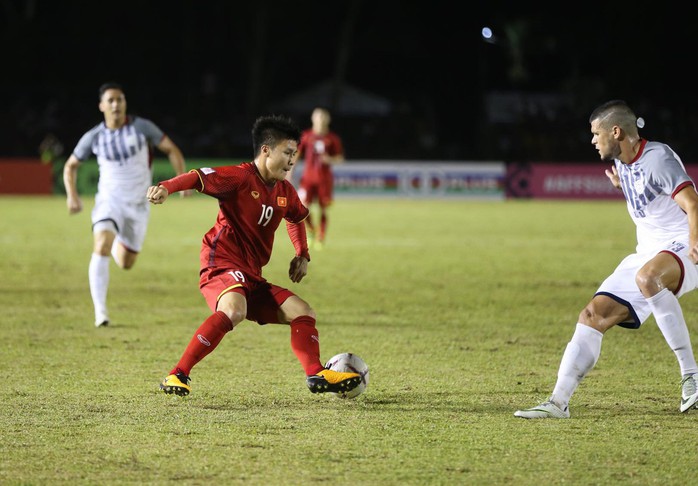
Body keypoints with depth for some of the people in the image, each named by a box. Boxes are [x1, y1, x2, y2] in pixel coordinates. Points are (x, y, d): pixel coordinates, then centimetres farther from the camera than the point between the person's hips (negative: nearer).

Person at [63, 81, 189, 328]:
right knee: (101, 246, -28)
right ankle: (100, 312, -28)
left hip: (138, 205, 1)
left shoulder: (142, 127, -8)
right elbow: (70, 166, 10)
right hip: (109, 200, -1)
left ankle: (118, 244, 52)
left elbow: (171, 149, 1)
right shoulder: (93, 137, -5)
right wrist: (72, 195, -5)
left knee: (125, 264, 11)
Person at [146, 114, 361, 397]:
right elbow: (200, 177, -22)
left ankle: (316, 376, 13)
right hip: (222, 264, -9)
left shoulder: (285, 192, 15)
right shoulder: (241, 177, -10)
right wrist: (166, 187, -41)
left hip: (252, 278, 9)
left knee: (303, 312, 7)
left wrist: (302, 255, 24)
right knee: (234, 310, -37)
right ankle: (177, 376, -35)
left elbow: (297, 218, 37)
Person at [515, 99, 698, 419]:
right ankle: (558, 402, 3)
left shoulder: (657, 158, -16)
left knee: (647, 277, -41)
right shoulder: (621, 163, 11)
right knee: (594, 315, -1)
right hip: (647, 254, 9)